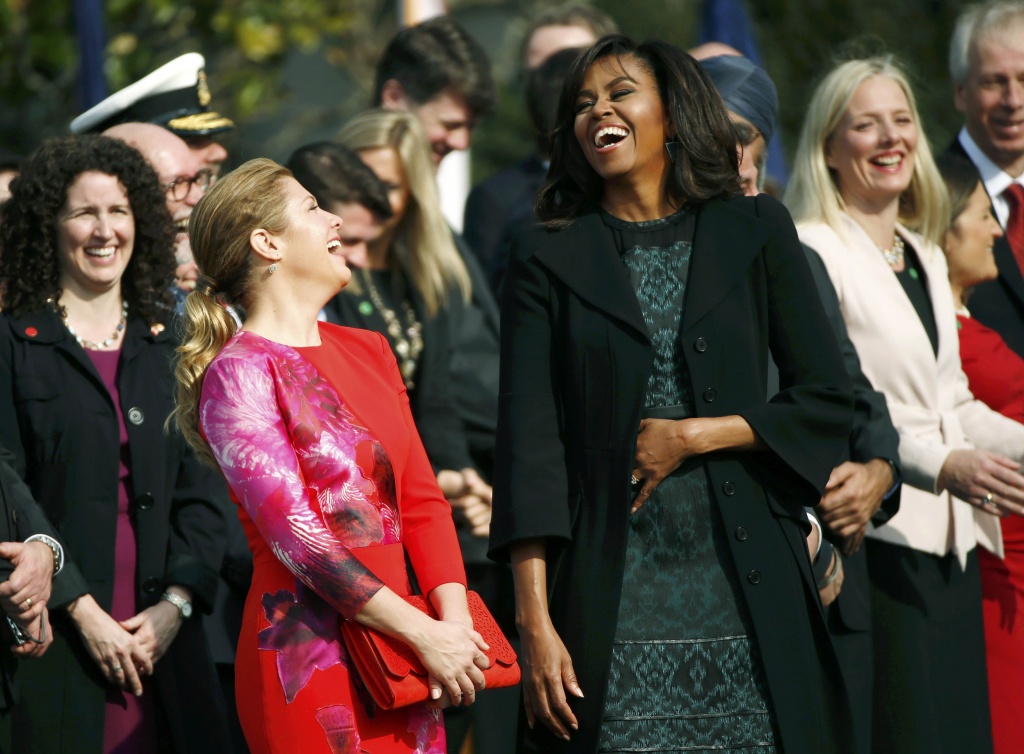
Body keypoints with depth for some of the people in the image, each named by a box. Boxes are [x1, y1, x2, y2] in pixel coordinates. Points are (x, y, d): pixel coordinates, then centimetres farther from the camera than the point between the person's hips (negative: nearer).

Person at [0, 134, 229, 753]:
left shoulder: (167, 341, 13)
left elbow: (201, 491, 9)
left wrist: (177, 602, -5)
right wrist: (81, 610, -12)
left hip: (163, 637, 3)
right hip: (55, 633, -3)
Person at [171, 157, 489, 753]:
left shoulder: (369, 351, 14)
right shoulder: (238, 373, -7)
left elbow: (421, 498, 9)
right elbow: (298, 537, -15)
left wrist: (455, 619, -7)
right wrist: (425, 635, -16)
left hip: (398, 658, 6)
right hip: (310, 655, -6)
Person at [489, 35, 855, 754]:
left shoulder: (755, 233, 10)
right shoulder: (549, 259, 7)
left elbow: (829, 401, 6)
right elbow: (529, 440, -1)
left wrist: (692, 437, -6)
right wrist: (536, 624, -10)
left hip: (748, 588, 1)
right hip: (613, 603, 0)